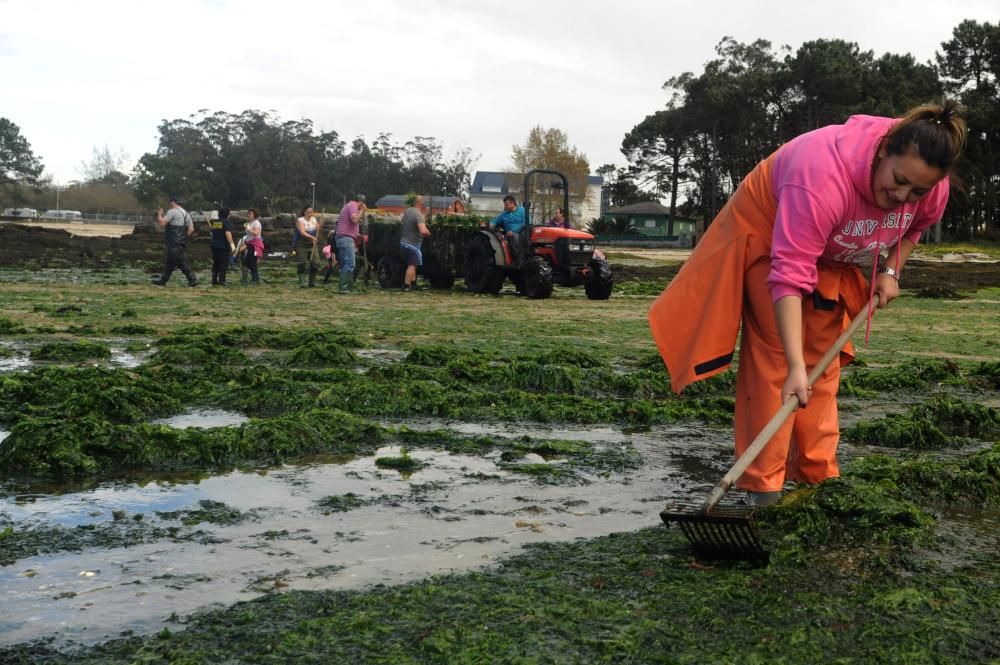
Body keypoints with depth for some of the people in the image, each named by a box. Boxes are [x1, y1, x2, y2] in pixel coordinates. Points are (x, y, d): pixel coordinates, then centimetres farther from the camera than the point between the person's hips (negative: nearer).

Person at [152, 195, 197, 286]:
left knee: (182, 262, -7)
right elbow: (191, 229, 11)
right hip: (181, 243, 9)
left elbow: (162, 224, -16)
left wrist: (159, 214, 0)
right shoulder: (186, 213, 14)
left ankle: (193, 279, -9)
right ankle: (163, 280, 22)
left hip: (174, 244, -9)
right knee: (169, 262, 16)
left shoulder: (172, 212, -12)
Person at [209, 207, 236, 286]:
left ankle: (214, 280, 14)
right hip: (224, 246, -7)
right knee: (223, 264, -2)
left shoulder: (214, 222, 9)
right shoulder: (227, 222, -11)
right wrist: (232, 244, -26)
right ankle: (221, 280, -7)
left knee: (215, 263, 14)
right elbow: (228, 233, -22)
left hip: (214, 246, 7)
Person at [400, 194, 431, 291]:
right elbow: (423, 231, -35)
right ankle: (407, 286, 0)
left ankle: (413, 283, 25)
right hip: (413, 244, -8)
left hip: (403, 242, 8)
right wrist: (429, 234, -12)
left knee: (412, 264, 20)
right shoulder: (419, 215, -21)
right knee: (412, 265, 0)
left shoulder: (407, 211, 4)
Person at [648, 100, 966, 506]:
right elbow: (789, 273, -45)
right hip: (767, 234, -6)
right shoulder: (823, 174, -43)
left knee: (823, 361, 5)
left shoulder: (929, 184, -21)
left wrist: (890, 270, -7)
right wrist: (795, 367, -48)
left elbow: (916, 224, 8)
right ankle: (763, 488, -12)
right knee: (774, 359, -14)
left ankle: (819, 477, 11)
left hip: (831, 255, 6)